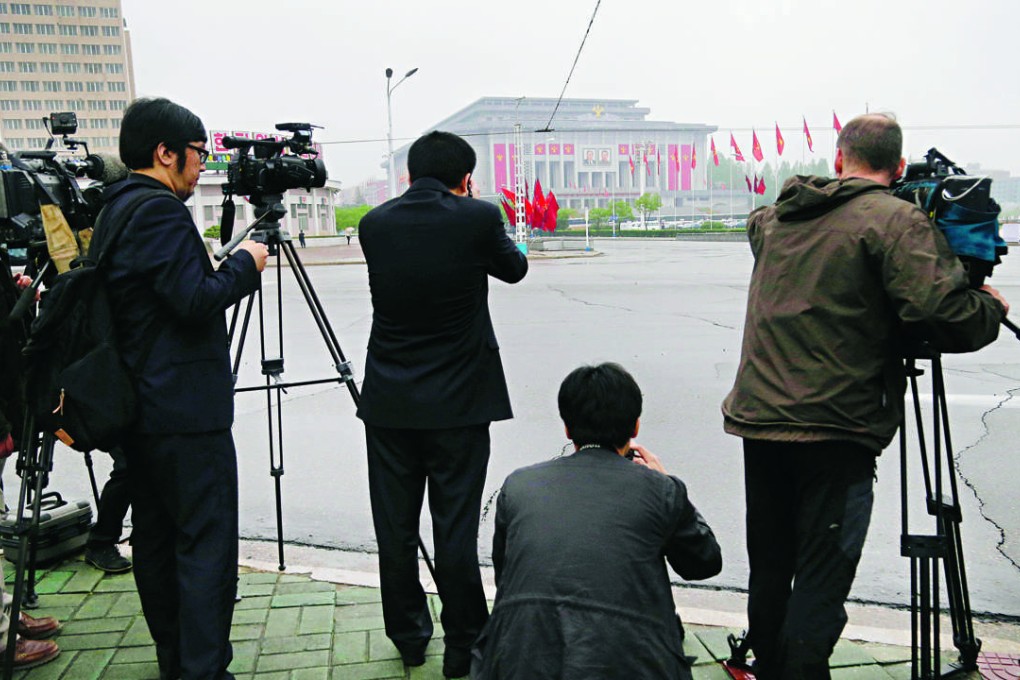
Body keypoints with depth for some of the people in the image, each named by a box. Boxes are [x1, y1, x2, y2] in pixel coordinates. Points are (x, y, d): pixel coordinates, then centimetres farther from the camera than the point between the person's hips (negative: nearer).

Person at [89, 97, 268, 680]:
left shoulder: (114, 212, 15)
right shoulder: (160, 212, -16)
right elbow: (196, 302, -21)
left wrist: (214, 268, 16)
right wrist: (244, 264, -8)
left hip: (138, 407, 10)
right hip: (186, 412, -10)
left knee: (155, 536, 15)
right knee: (208, 543, -6)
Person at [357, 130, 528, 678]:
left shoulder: (374, 224, 0)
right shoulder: (478, 218, -9)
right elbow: (514, 269, 9)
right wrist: (510, 242, 30)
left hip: (388, 402, 3)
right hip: (458, 401, -3)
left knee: (395, 528, 13)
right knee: (456, 530, 5)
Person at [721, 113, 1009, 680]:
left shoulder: (776, 217, 12)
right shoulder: (895, 220, -7)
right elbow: (941, 315, -18)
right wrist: (991, 308, 3)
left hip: (757, 417, 6)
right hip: (835, 426, -6)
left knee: (770, 567, 17)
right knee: (821, 580, 0)